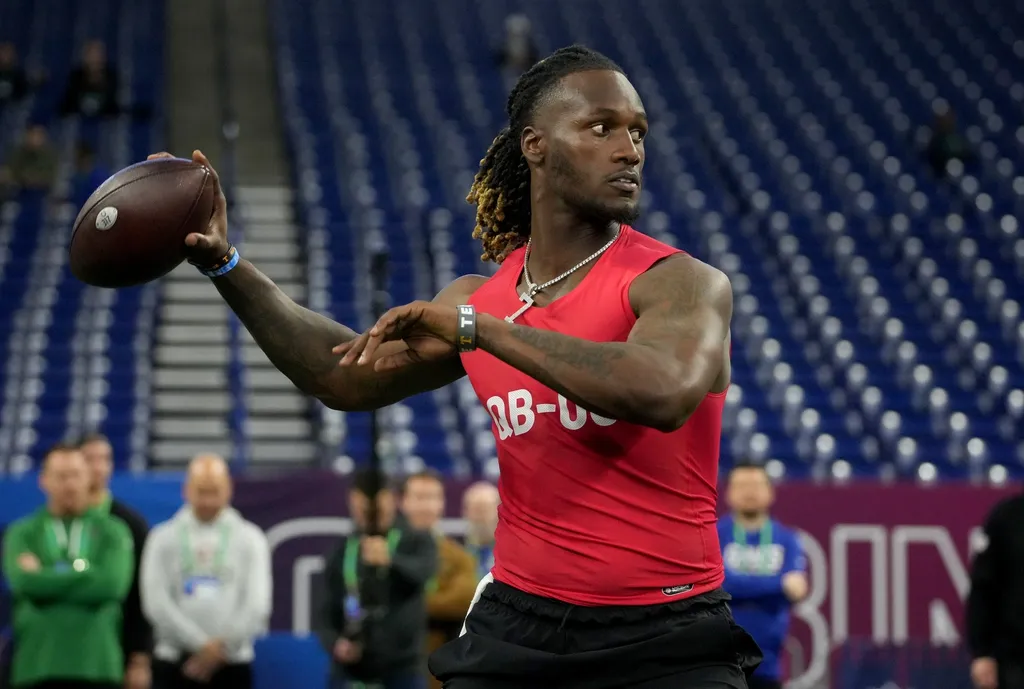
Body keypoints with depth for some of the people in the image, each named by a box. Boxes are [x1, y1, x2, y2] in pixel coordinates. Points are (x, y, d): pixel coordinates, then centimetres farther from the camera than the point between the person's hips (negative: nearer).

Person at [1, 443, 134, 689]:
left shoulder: (113, 532, 9)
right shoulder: (22, 534, 8)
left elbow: (111, 583, -10)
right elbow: (25, 581, -11)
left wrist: (48, 578, -6)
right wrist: (80, 571, -6)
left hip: (97, 665, 0)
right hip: (37, 666, 0)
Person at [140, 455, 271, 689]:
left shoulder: (250, 539, 5)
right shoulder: (163, 538, 4)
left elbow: (257, 604, -3)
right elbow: (156, 602, -6)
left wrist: (222, 646, -11)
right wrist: (201, 644, -13)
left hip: (232, 667, 0)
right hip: (174, 664, 0)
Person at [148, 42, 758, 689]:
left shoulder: (682, 283, -10)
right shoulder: (477, 300, 8)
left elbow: (663, 392, -31)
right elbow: (346, 376, 20)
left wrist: (475, 326, -26)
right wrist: (227, 265, 11)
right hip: (516, 626, 5)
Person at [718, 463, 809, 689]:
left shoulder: (787, 540, 7)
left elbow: (796, 589, -8)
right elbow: (720, 582, -17)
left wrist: (744, 587, -24)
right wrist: (779, 584, -21)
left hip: (765, 663, 3)